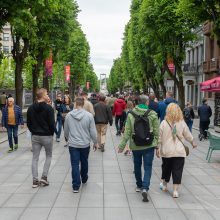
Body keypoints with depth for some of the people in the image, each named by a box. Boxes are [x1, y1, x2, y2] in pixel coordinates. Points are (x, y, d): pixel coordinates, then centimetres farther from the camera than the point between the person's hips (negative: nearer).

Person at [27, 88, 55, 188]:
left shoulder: (31, 108, 4)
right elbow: (52, 123, -14)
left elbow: (28, 123, 8)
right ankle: (44, 177, 5)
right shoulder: (48, 108, -13)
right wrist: (52, 133, 3)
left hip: (35, 136, 4)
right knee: (48, 156, 14)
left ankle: (35, 180, 8)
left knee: (35, 158, 9)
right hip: (47, 136, -4)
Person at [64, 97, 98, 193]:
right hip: (85, 144, 1)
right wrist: (95, 142, 9)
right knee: (84, 162, 21)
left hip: (73, 144, 0)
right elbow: (93, 131, -6)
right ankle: (84, 178, 42)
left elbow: (66, 131, 7)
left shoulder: (68, 115, -5)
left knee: (75, 165, 3)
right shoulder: (89, 115, -11)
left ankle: (76, 186, 2)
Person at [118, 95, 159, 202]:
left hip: (135, 146, 2)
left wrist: (122, 145, 0)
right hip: (149, 146, -2)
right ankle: (145, 188, -10)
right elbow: (156, 132, -6)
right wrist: (158, 145, 4)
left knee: (137, 166, 20)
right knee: (147, 167, 5)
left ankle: (139, 186, 34)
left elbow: (127, 132, -6)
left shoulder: (131, 114, -6)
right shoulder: (152, 114, -8)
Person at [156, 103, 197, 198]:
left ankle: (164, 184, 36)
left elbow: (159, 138, -4)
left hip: (166, 151, 1)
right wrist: (193, 143, 25)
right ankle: (175, 190, 4)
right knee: (177, 170, 4)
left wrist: (158, 148, 7)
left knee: (166, 168, 19)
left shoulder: (164, 123, -7)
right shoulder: (182, 123, -4)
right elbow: (188, 136, 7)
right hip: (179, 151, -1)